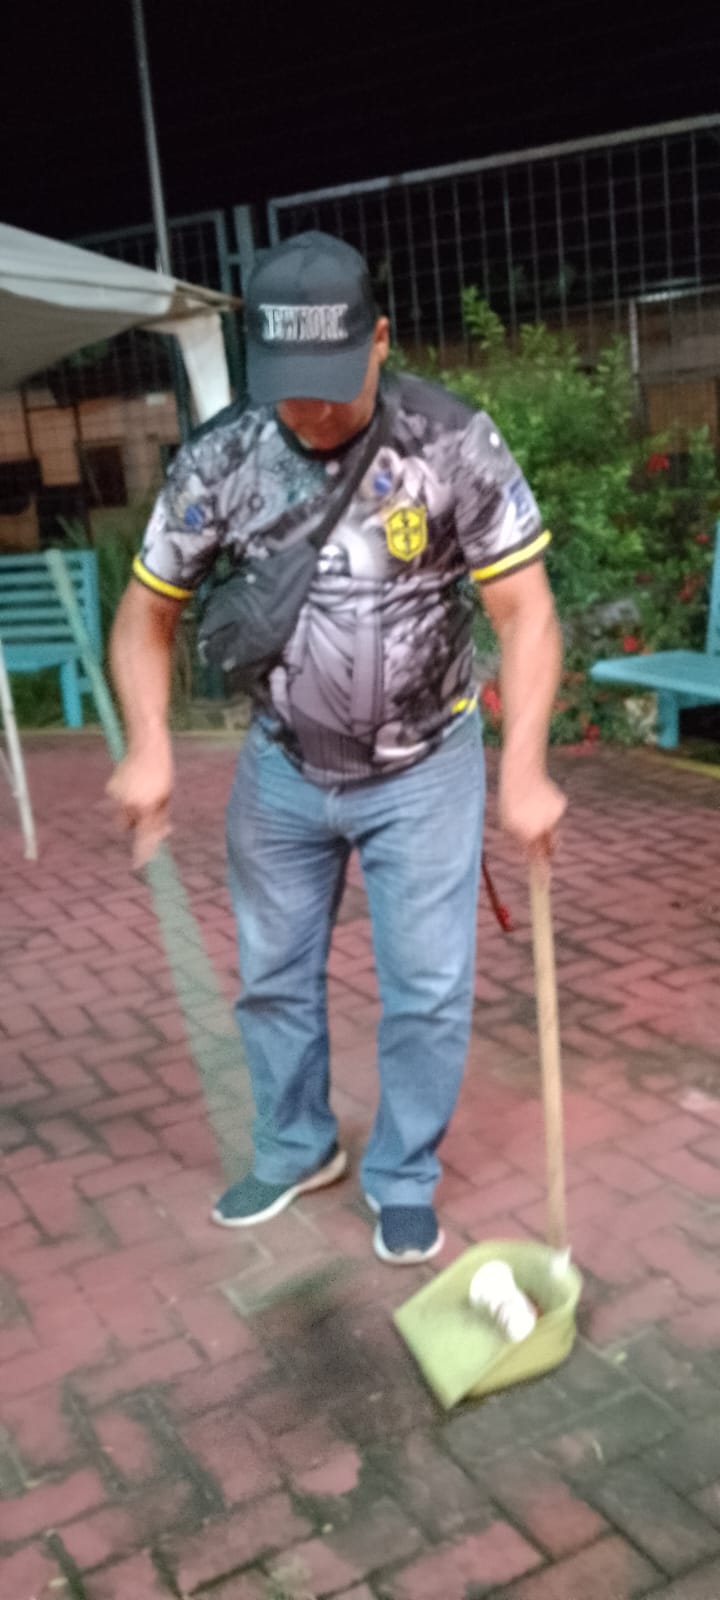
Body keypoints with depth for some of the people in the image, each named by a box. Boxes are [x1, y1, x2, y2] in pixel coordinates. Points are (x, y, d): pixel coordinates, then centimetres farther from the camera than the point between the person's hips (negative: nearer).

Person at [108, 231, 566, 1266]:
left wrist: (524, 768, -25)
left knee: (428, 988, 2)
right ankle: (296, 1150, 38)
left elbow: (525, 610, -14)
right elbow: (148, 612, -3)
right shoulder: (217, 461, -12)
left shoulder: (455, 443, -17)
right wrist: (149, 745, -19)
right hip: (283, 769, 3)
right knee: (272, 975, 14)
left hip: (423, 769, -2)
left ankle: (404, 1180, 26)